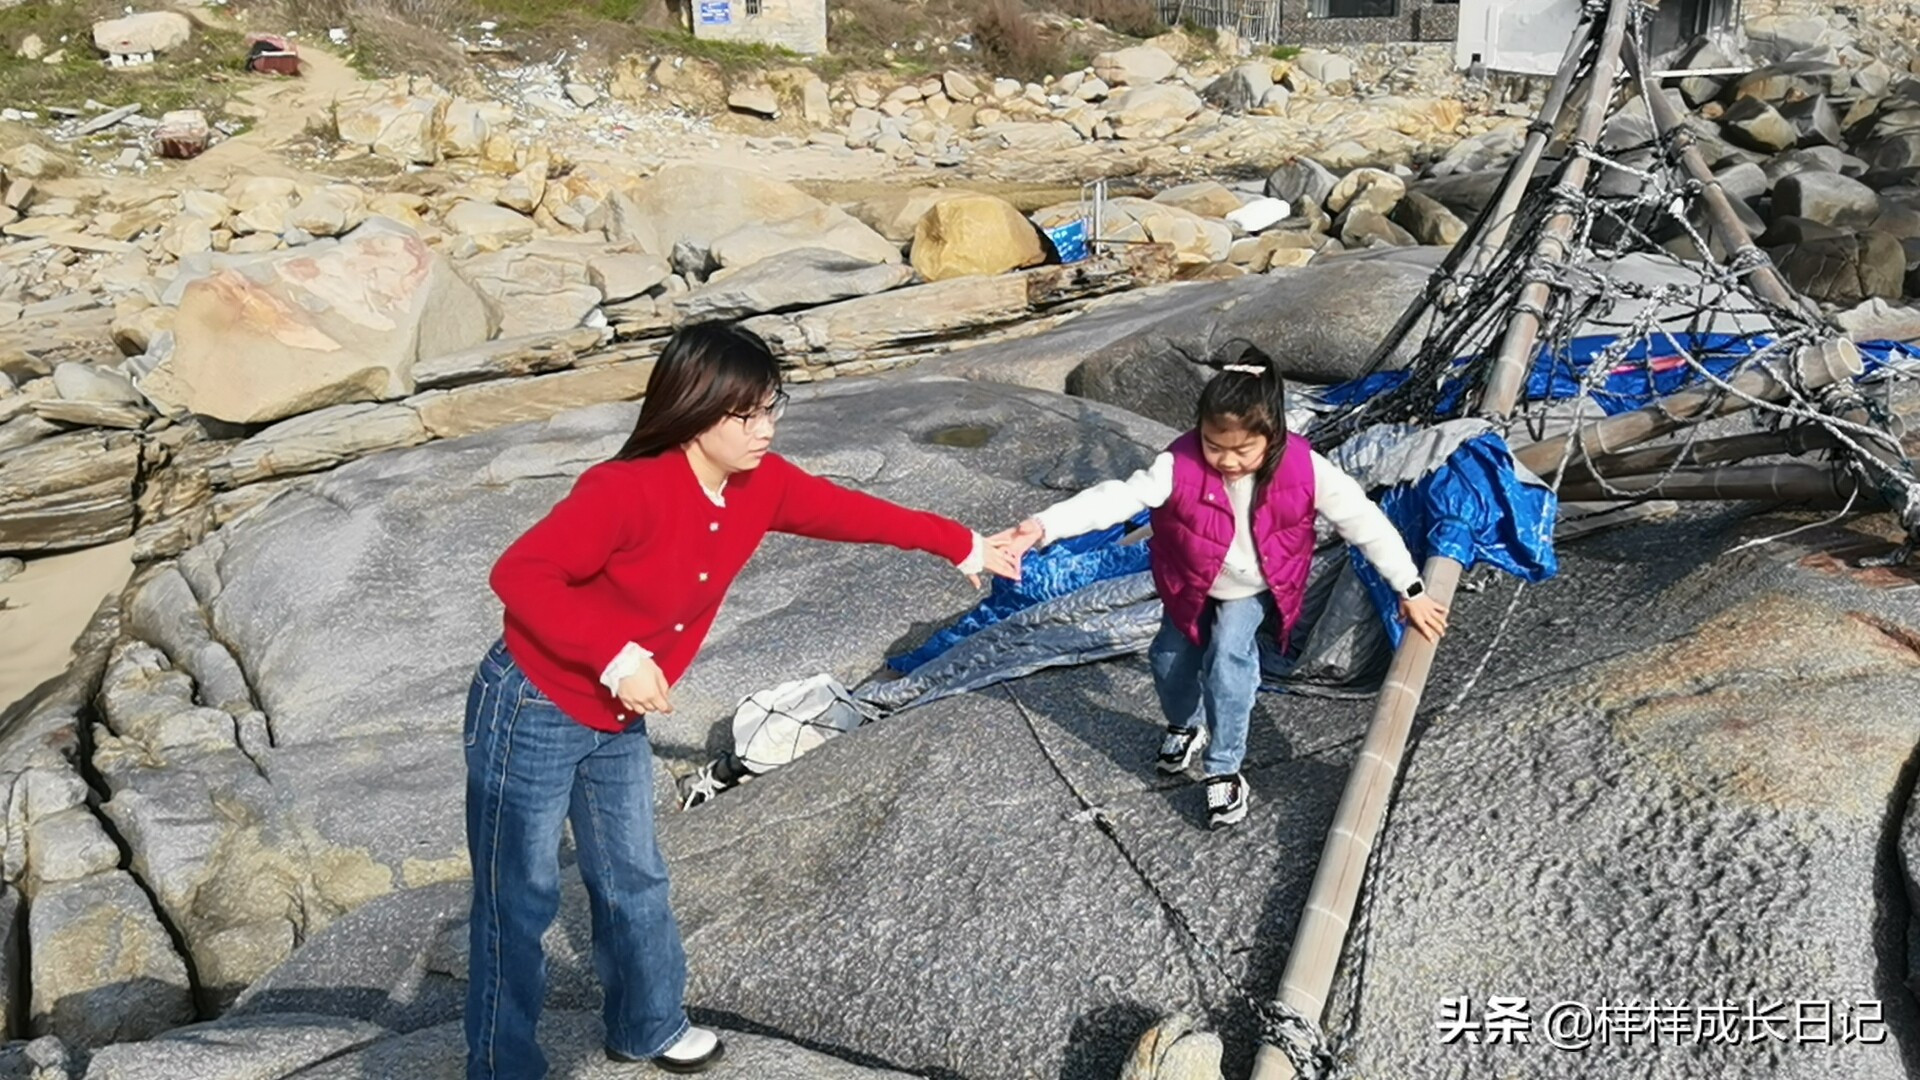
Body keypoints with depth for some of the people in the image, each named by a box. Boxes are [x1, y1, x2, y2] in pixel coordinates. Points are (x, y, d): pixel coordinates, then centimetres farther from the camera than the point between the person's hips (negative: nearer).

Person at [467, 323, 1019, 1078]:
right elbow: (519, 574, -31)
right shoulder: (628, 491, -30)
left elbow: (846, 510, 6)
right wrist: (616, 656, -34)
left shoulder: (759, 486, -7)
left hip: (617, 723, 7)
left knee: (633, 881, 21)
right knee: (520, 904, 6)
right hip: (531, 714, -7)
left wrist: (958, 544, 12)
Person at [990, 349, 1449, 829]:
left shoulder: (1304, 470, -32)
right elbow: (1118, 497, -40)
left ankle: (1224, 769, -1)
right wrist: (1042, 527, -53)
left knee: (1227, 660, -20)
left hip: (1256, 587, -2)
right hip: (1191, 584, 2)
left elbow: (1365, 522, -23)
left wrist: (1411, 591, -17)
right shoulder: (1181, 465, -33)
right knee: (1170, 659, 13)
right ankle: (1185, 726, 46)